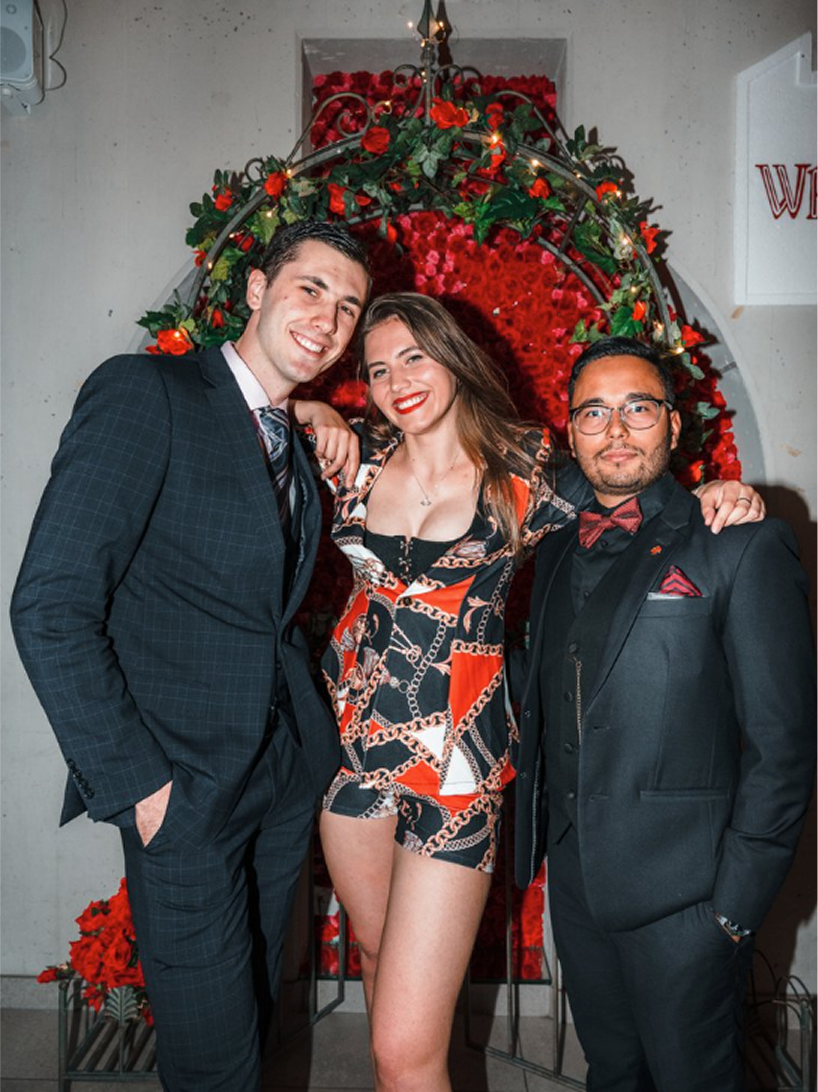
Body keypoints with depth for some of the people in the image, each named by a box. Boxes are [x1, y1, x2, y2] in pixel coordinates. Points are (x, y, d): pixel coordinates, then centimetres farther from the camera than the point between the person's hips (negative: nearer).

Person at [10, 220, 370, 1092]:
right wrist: (136, 783, -16)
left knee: (259, 1011, 21)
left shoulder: (301, 439, 13)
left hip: (288, 774, 7)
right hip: (186, 789, -7)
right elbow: (51, 606, -17)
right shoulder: (144, 393, -11)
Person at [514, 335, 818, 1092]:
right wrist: (534, 843, 9)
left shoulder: (743, 547, -9)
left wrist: (737, 902, -12)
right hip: (573, 877, 5)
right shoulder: (558, 552, 10)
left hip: (682, 889, -5)